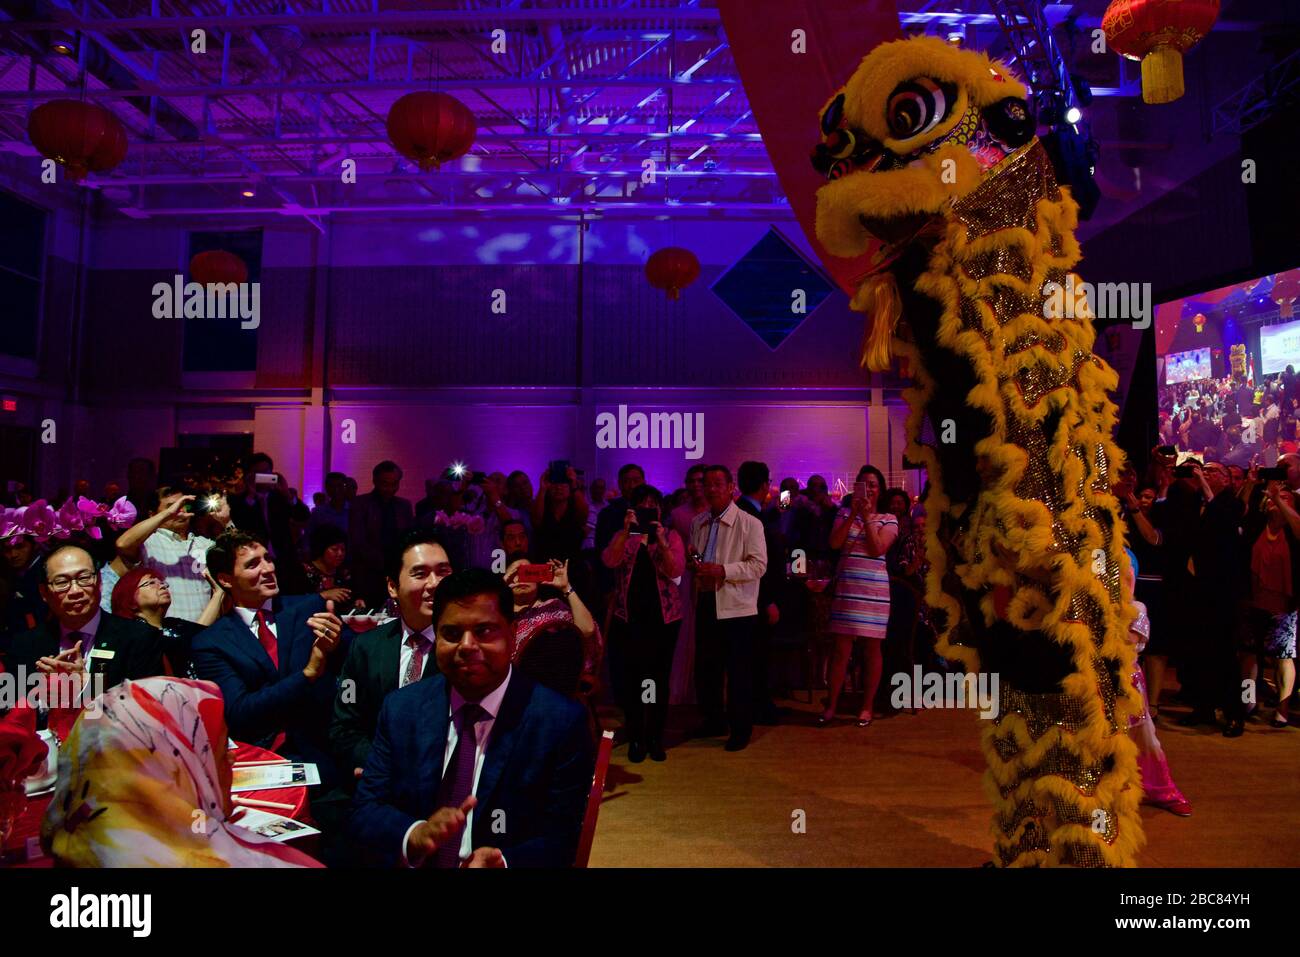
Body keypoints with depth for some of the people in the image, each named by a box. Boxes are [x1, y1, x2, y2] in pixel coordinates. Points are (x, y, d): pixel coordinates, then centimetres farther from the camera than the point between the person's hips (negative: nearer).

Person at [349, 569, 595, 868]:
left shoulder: (561, 721, -10)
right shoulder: (401, 709, 0)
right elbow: (364, 813, 0)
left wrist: (501, 862, -27)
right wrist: (414, 836, -20)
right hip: (410, 862, 2)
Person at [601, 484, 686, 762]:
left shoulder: (671, 536, 4)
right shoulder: (624, 535, 7)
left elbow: (676, 571, -11)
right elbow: (609, 561, -12)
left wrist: (659, 539, -21)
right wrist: (626, 529, -21)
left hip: (663, 616, 0)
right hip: (628, 616, 1)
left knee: (659, 677, 3)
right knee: (628, 678, -1)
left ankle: (656, 738, 18)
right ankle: (635, 737, 16)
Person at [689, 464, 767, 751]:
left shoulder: (749, 523, -8)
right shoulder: (698, 523, 11)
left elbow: (758, 564, -13)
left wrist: (722, 571, -23)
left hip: (736, 606, -6)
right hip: (705, 603, 6)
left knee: (739, 672, 3)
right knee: (705, 667, 14)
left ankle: (741, 729, 18)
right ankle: (713, 721, 32)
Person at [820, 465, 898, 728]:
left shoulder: (888, 519, 5)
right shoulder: (845, 513, 10)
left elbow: (877, 549, -10)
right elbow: (834, 543, -6)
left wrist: (867, 516, -11)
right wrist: (853, 513, -10)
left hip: (874, 590, -1)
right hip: (846, 588, 1)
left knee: (872, 648, 3)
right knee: (842, 648, 1)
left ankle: (867, 707, 13)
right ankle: (831, 706, 9)